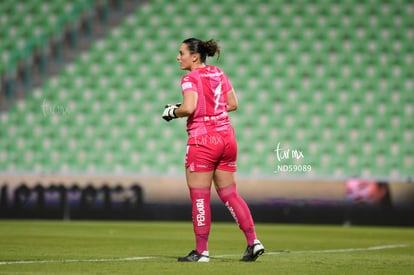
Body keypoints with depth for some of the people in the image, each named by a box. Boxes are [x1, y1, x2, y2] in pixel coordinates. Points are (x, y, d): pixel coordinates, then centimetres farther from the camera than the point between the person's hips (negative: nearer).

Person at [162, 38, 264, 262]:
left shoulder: (190, 78, -9)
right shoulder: (219, 74, 12)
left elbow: (189, 108, -23)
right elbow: (232, 104, 13)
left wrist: (172, 112, -5)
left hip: (202, 140, -7)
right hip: (227, 137, 7)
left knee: (199, 197, 0)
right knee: (229, 194, 12)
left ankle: (201, 251, 2)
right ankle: (253, 241, 4)